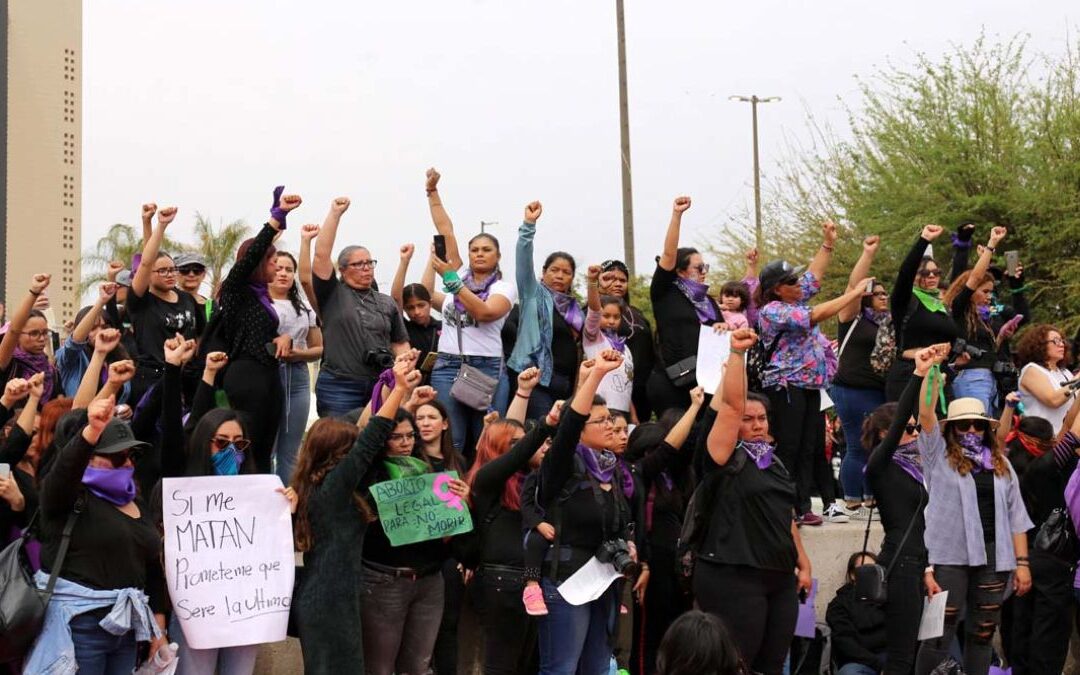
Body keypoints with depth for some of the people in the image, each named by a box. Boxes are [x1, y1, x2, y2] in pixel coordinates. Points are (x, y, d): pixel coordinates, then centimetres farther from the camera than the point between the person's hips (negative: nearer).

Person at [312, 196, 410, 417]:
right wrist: (335, 213, -5)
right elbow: (321, 254, -5)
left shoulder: (387, 303, 17)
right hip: (339, 386, -3)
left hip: (382, 386, 3)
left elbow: (400, 343, 17)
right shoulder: (332, 294, 6)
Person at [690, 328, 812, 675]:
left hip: (780, 578, 8)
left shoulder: (775, 462, 17)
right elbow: (732, 404, -18)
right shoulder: (726, 459, -6)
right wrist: (737, 353, -21)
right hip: (732, 578, -8)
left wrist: (803, 563, 19)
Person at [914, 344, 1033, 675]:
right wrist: (933, 370, -15)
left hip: (993, 555, 4)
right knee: (941, 632, -6)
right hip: (950, 554, -4)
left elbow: (1015, 516, 13)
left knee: (983, 633, 7)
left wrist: (1022, 562, 6)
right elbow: (926, 413, -6)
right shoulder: (939, 455, 7)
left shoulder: (1001, 465, 16)